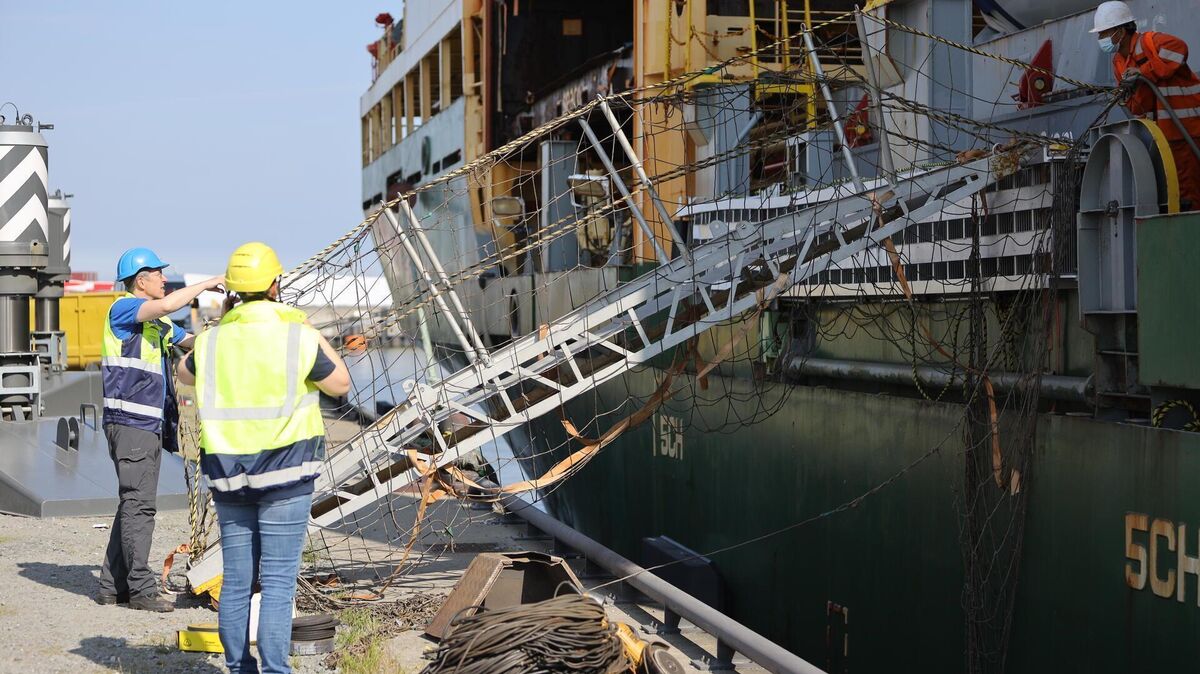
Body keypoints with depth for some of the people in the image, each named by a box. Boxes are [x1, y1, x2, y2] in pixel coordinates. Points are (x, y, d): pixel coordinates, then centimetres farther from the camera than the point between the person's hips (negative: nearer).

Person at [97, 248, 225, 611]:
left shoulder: (158, 322, 20)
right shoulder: (123, 309, -8)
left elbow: (194, 342, 29)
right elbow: (166, 305, -25)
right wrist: (206, 285, -14)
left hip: (151, 425, 10)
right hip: (129, 422, -10)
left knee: (135, 504, 11)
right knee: (139, 504, -9)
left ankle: (112, 585, 16)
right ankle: (141, 589, -7)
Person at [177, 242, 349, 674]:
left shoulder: (214, 338, 2)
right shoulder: (296, 335, -11)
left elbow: (184, 374, 24)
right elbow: (340, 385, 3)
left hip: (228, 476, 4)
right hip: (285, 476, -4)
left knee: (236, 579, 12)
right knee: (278, 581, -3)